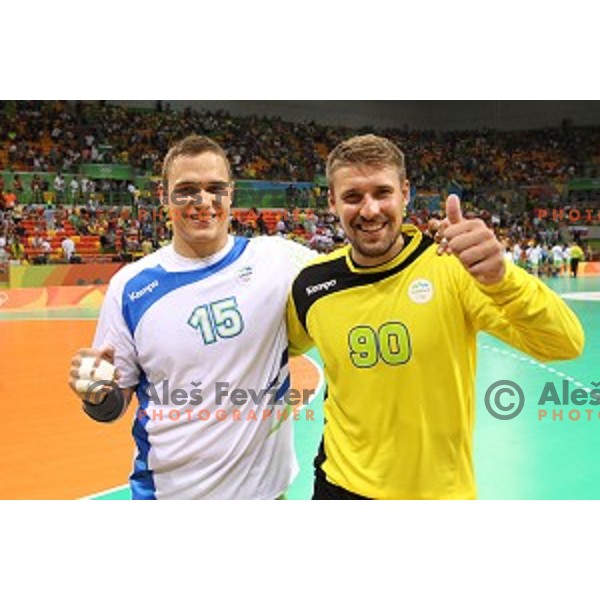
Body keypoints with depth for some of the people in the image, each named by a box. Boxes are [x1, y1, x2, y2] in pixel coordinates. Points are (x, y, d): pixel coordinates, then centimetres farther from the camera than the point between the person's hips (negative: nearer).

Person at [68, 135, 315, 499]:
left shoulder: (275, 259, -8)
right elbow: (115, 405, -1)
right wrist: (96, 395, -21)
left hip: (262, 484, 1)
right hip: (167, 489, 0)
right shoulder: (130, 286, -6)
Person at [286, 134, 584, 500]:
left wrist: (500, 277, -39)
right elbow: (283, 351, 12)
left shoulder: (450, 266, -16)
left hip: (440, 491, -1)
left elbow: (565, 345, -25)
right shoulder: (312, 285, -8)